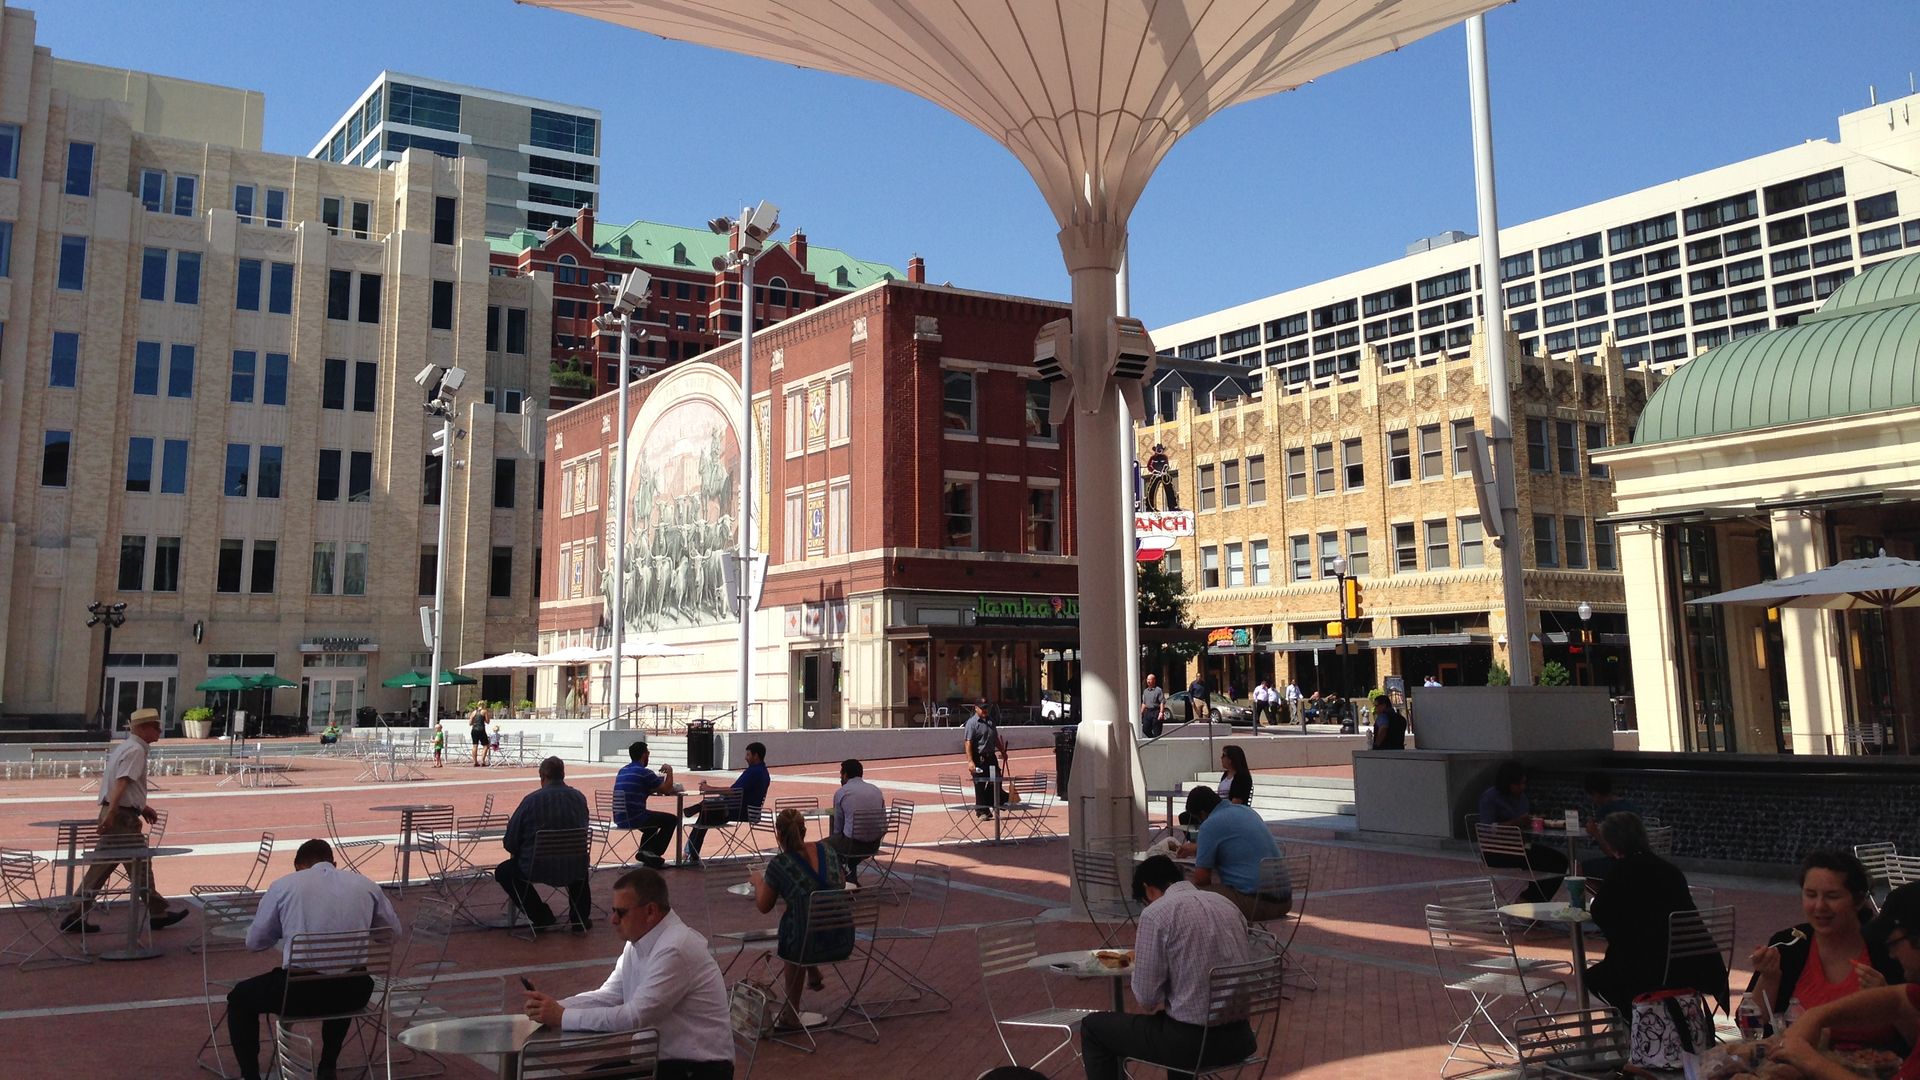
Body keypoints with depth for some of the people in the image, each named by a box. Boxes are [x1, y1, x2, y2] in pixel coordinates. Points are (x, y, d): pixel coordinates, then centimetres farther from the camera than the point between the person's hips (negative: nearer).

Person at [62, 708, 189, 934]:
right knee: (140, 865, 2)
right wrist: (111, 813, -32)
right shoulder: (136, 750, -13)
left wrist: (141, 807, 29)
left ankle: (75, 917, 13)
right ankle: (157, 913, 13)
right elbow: (121, 782, -25)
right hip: (123, 816, -9)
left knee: (101, 867, 11)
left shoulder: (123, 747, 18)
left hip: (114, 814, 9)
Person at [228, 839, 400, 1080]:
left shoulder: (283, 885, 3)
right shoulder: (367, 886, 9)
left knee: (239, 998, 27)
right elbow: (393, 931, 21)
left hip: (299, 990, -3)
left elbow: (254, 942, 13)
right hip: (355, 992, 3)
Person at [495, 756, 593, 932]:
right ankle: (581, 917, 34)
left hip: (537, 870, -4)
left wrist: (516, 854, 17)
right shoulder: (579, 798, 1)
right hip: (573, 871, 4)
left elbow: (510, 842, -6)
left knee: (503, 871, 23)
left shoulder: (532, 800, -11)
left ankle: (541, 916, 15)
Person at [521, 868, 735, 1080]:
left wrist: (562, 1017, -20)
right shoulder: (639, 939, 4)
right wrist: (555, 1006, -10)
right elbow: (609, 996, 5)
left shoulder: (675, 950, -24)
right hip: (658, 1059, 8)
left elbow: (634, 1017, -26)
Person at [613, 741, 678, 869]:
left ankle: (644, 851, 20)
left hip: (619, 820, 8)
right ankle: (653, 854, 10)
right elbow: (667, 789, -7)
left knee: (653, 820, 33)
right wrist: (669, 770, 9)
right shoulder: (644, 773, -14)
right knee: (671, 820, 9)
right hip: (634, 818, -8)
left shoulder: (622, 771, 13)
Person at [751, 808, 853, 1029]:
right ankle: (813, 973, 42)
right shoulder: (828, 851, 2)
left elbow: (764, 907, 3)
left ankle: (792, 1014, 38)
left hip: (810, 946, -4)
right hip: (843, 944, 4)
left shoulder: (779, 864, -10)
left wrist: (758, 880, 22)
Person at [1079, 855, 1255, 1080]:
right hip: (1238, 1039, 7)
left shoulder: (1156, 913, -10)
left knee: (1093, 1026, 15)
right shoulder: (1227, 905, 8)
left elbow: (1147, 993, -13)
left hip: (1192, 1041, -6)